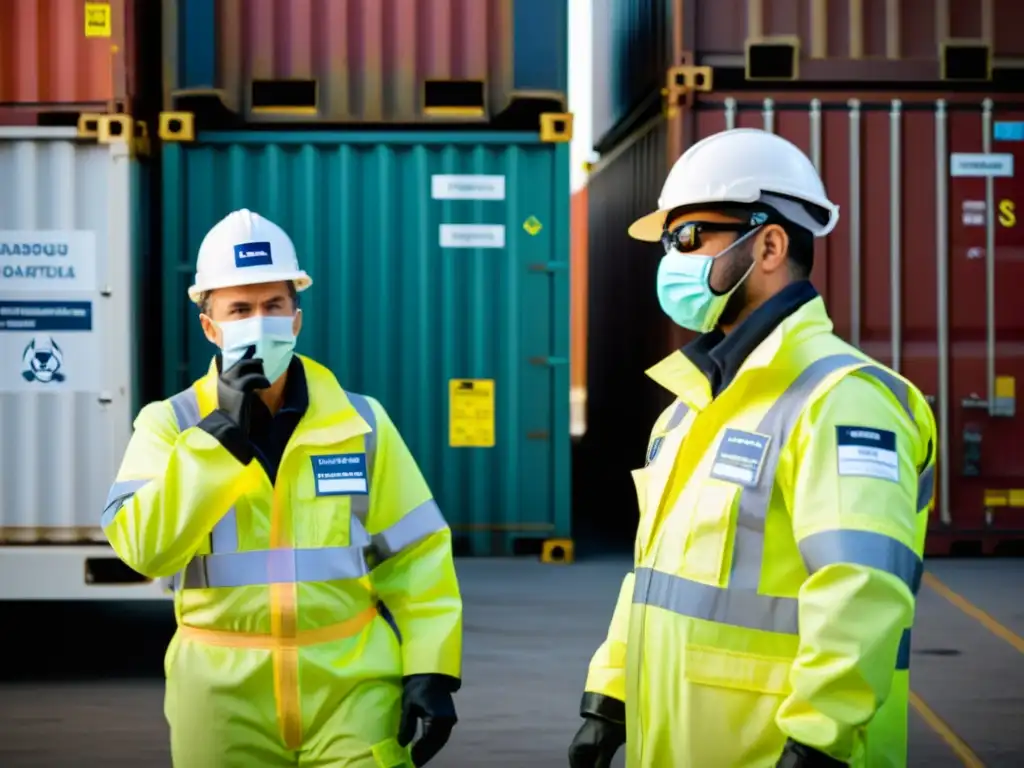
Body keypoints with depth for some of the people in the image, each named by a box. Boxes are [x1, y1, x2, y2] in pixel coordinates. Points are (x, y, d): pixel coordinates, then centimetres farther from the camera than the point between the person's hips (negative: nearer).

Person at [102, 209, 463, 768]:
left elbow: (415, 557, 5)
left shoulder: (361, 424, 5)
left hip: (353, 687, 0)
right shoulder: (170, 425, 1)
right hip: (224, 700, 0)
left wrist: (430, 670, -4)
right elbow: (143, 547, -14)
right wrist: (219, 434, -18)